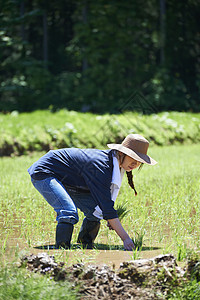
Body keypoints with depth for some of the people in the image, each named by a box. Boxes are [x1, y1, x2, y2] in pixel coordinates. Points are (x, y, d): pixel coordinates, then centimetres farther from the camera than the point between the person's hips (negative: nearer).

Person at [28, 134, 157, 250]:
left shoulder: (114, 162, -4)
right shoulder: (100, 164, -32)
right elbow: (107, 208, -34)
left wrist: (111, 217, -5)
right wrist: (126, 239, -35)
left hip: (65, 181, 10)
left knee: (96, 210, 0)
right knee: (69, 213, -30)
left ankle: (85, 245, 14)